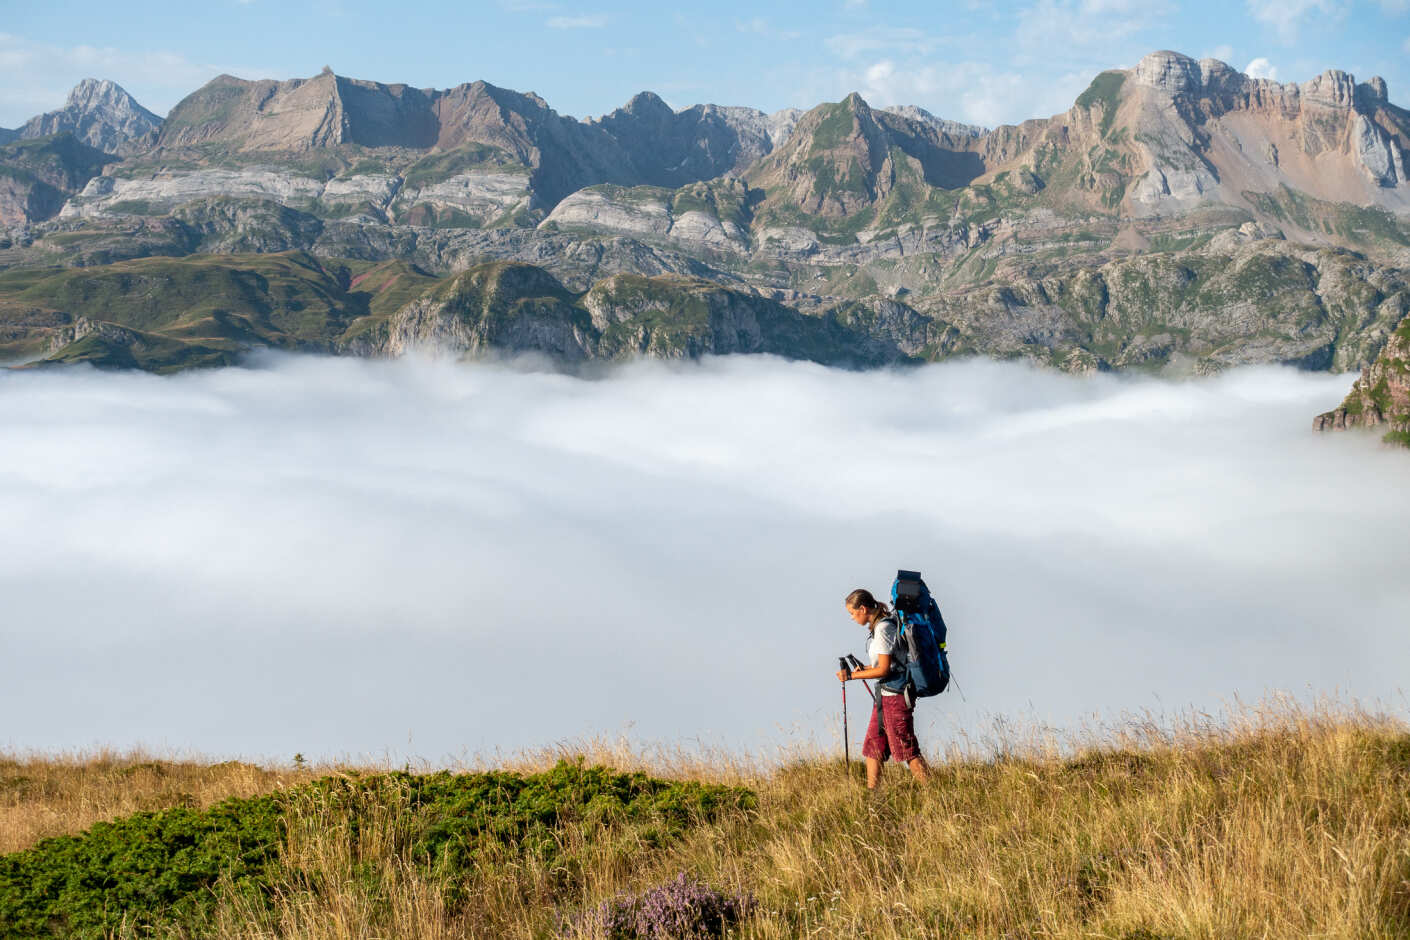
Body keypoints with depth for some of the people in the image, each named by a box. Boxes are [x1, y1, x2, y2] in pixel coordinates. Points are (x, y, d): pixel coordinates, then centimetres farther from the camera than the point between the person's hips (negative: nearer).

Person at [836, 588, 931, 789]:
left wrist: (852, 675, -13)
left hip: (894, 696, -10)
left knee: (907, 750, -6)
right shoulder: (879, 626, 12)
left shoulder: (883, 629, -17)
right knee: (872, 747, 11)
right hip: (885, 696, 10)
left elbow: (884, 669, -20)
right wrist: (862, 670, 9)